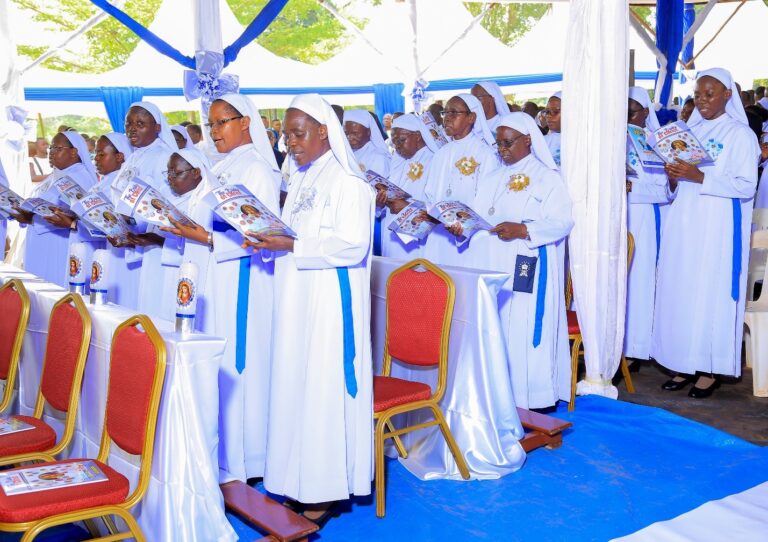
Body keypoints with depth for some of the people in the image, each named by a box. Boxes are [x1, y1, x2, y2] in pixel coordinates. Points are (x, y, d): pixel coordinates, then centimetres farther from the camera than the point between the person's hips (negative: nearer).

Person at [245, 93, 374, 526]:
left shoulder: (348, 182, -10)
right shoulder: (300, 179, 16)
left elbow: (354, 245, -19)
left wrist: (291, 246, -23)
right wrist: (269, 240, 1)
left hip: (330, 301, -8)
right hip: (295, 299, 8)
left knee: (325, 387, -4)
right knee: (294, 383, 10)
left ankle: (326, 491, 6)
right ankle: (297, 478, 20)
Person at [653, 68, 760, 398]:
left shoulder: (741, 134, -3)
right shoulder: (688, 132, 14)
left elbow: (746, 186, -11)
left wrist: (699, 177, -20)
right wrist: (673, 177, -4)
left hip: (717, 228, -5)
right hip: (683, 225, 6)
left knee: (711, 294, -3)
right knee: (679, 292, 4)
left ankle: (710, 370, 6)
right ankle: (684, 366, 13)